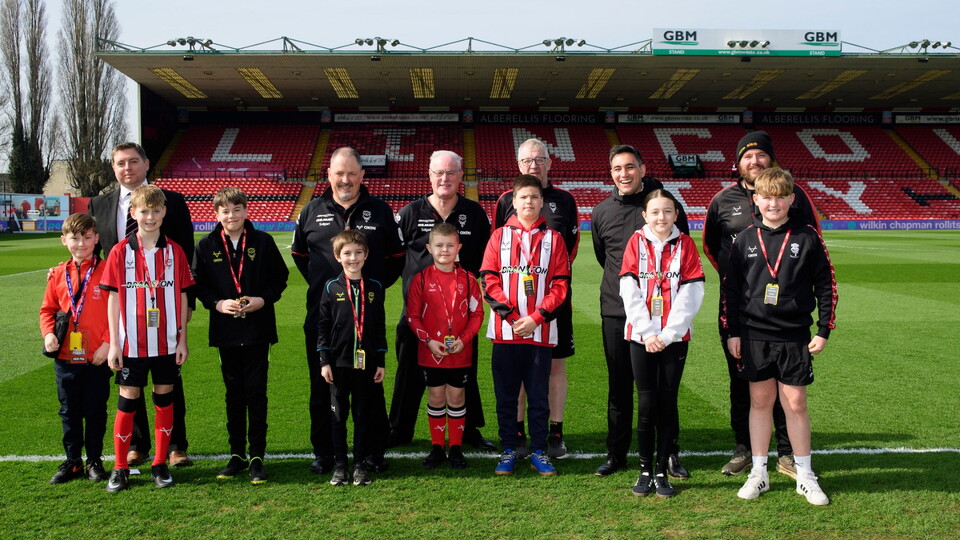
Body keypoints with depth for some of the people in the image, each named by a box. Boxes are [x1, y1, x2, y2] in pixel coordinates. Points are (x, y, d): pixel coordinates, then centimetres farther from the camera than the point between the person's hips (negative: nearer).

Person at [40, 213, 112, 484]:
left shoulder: (106, 270, -6)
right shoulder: (58, 274, 5)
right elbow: (47, 309, 13)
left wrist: (108, 343, -13)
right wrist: (48, 333, -5)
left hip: (97, 357, -3)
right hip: (65, 357, 4)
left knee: (95, 410, 7)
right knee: (69, 411, 12)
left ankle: (94, 461, 20)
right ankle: (72, 462, 24)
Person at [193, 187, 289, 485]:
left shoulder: (262, 241, 0)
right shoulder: (206, 246, 3)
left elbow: (280, 276, 4)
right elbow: (197, 284, 6)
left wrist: (264, 299, -11)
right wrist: (217, 303, -11)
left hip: (258, 329, -2)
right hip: (225, 331, 2)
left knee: (256, 393, 1)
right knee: (234, 394, 11)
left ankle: (257, 457, 10)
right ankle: (237, 455, 21)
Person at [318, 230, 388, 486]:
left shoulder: (375, 288, 4)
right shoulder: (332, 288, 0)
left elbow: (380, 327, 7)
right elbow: (323, 326, 2)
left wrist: (381, 362, 4)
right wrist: (324, 361, -3)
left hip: (365, 362, 1)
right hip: (338, 362, -1)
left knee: (363, 415, 7)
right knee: (338, 415, 7)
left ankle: (361, 465, 17)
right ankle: (339, 465, 16)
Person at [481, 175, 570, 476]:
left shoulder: (553, 239, 6)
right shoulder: (499, 236, 6)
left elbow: (560, 285, 1)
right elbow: (488, 280, 0)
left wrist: (536, 318, -10)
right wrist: (510, 315, -10)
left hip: (540, 332, 0)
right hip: (505, 332, 1)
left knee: (539, 395, 6)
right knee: (505, 395, 8)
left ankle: (539, 452, 18)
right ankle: (508, 451, 19)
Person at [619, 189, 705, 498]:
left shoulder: (685, 245, 2)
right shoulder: (636, 243, 2)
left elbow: (691, 294, -4)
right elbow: (629, 292, -4)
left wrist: (668, 334, -11)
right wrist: (647, 333, -11)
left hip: (675, 337, 0)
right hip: (641, 336, 0)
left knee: (668, 403, 4)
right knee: (646, 404, 3)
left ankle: (662, 471, 14)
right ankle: (645, 470, 14)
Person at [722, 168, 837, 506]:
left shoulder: (807, 237, -1)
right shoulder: (745, 239, 3)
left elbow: (826, 285, 3)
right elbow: (730, 287, 6)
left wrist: (824, 331, 0)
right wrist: (732, 331, 3)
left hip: (794, 335, -1)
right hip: (754, 335, 1)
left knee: (795, 403, 3)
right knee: (760, 401, 8)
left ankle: (805, 476, 17)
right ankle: (759, 472, 18)